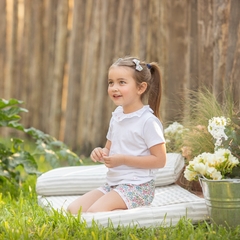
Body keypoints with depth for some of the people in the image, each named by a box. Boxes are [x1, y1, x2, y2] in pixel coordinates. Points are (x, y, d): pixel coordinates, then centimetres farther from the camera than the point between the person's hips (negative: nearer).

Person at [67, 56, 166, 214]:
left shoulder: (148, 121, -12)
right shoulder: (116, 116, 12)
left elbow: (160, 160, -14)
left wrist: (123, 159, -18)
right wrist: (101, 153, -1)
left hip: (137, 187, -8)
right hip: (112, 184, 8)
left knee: (93, 213, -28)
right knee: (72, 210, -7)